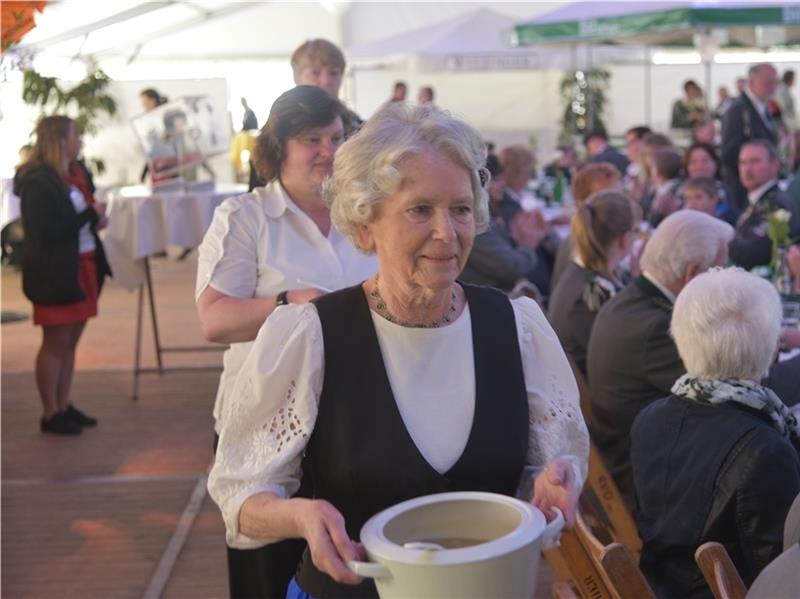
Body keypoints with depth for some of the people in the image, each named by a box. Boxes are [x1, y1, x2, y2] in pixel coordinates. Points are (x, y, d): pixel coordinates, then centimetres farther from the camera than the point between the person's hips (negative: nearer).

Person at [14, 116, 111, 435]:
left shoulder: (76, 173, 8)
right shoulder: (37, 181, -17)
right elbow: (44, 232, -22)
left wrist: (96, 219, -1)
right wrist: (90, 215, -20)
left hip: (82, 267, 8)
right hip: (55, 273, -8)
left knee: (70, 341, 13)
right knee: (55, 342, 1)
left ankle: (64, 407, 22)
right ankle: (50, 414, 11)